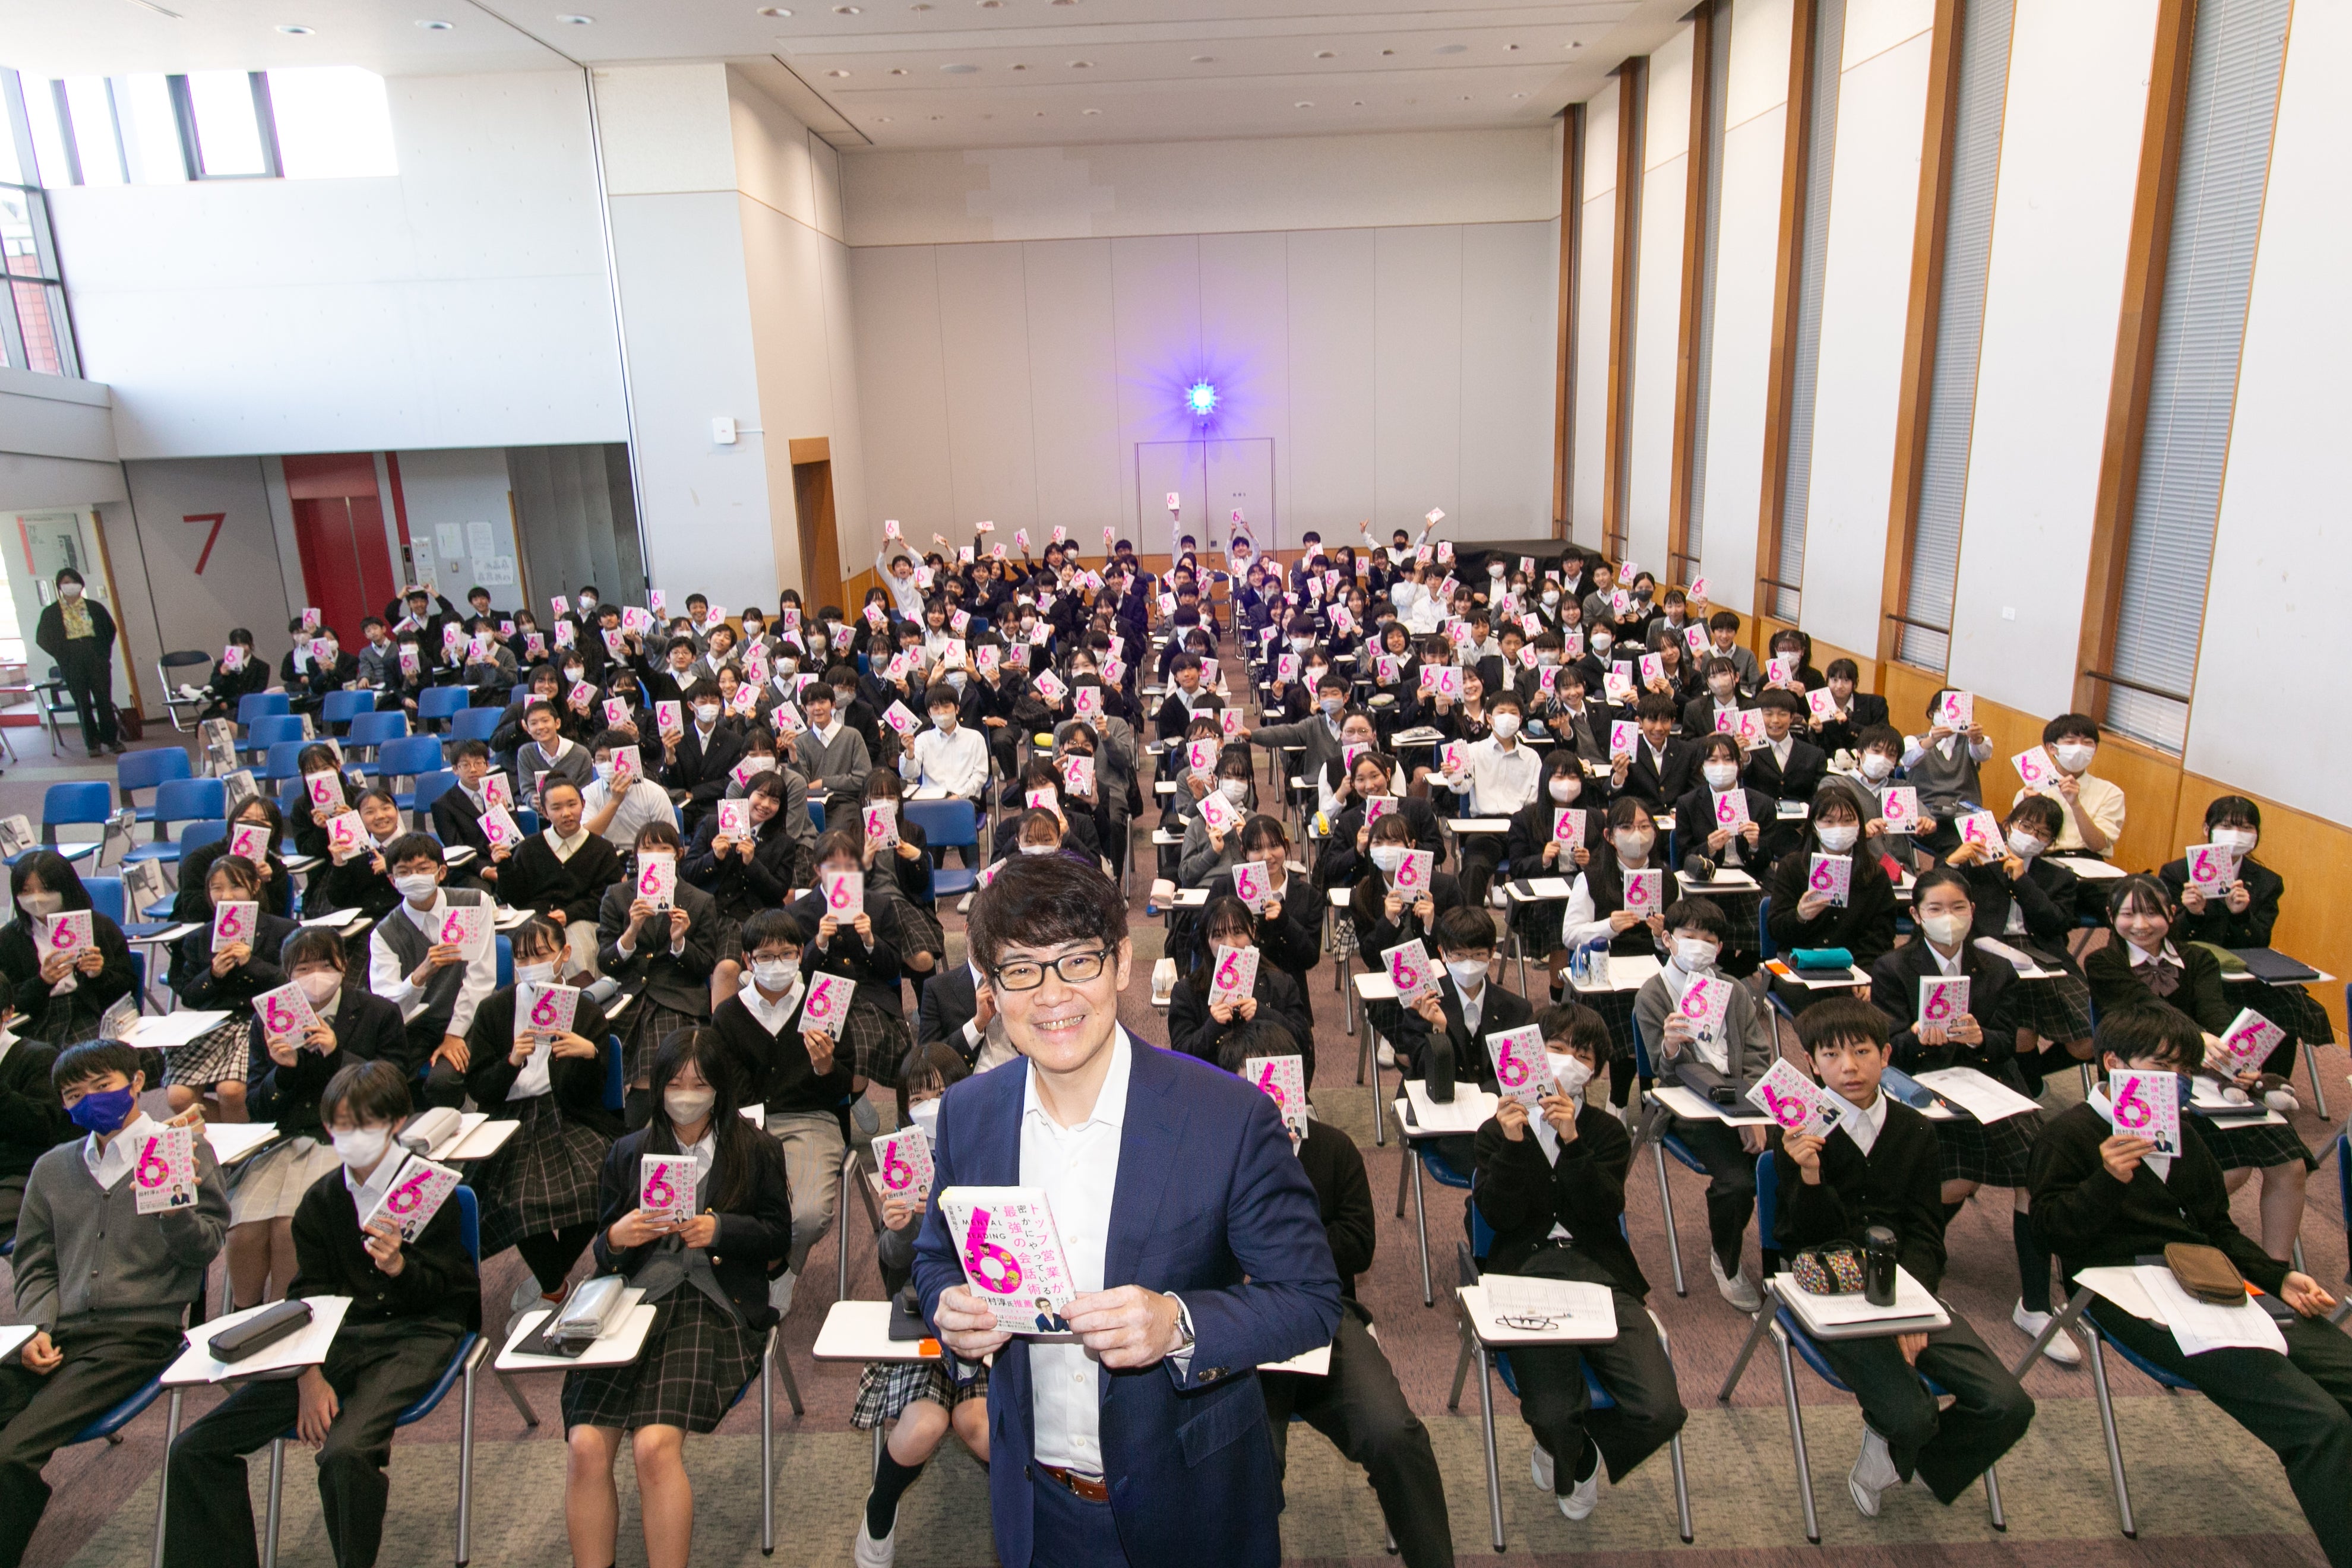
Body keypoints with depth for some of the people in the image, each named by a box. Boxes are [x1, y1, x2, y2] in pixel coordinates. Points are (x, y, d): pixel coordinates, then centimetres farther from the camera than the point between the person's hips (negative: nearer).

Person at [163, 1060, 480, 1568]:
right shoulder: (321, 1200, 11)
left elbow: (446, 1291, -6)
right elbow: (308, 1296, 8)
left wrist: (400, 1268, -28)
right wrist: (310, 1374, -8)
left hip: (415, 1334, -6)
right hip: (339, 1337, 6)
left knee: (346, 1452, -31)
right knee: (193, 1453, -6)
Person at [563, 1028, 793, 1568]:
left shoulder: (755, 1150, 13)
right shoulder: (629, 1153, 21)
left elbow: (779, 1237, 9)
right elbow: (602, 1248, 21)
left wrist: (720, 1230, -8)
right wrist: (616, 1238, -3)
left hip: (712, 1306, -3)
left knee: (655, 1446, -26)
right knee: (585, 1447, -22)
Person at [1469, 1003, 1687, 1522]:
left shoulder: (1607, 1132, 16)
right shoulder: (1498, 1130, 10)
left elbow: (1605, 1212, -2)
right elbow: (1501, 1216, -3)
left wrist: (1572, 1142, -15)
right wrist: (1513, 1145, -15)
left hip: (1600, 1272, 2)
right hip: (1529, 1275, -2)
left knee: (1660, 1412, -18)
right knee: (1553, 1416, -23)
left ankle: (1571, 1454, 16)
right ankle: (1573, 1457, 18)